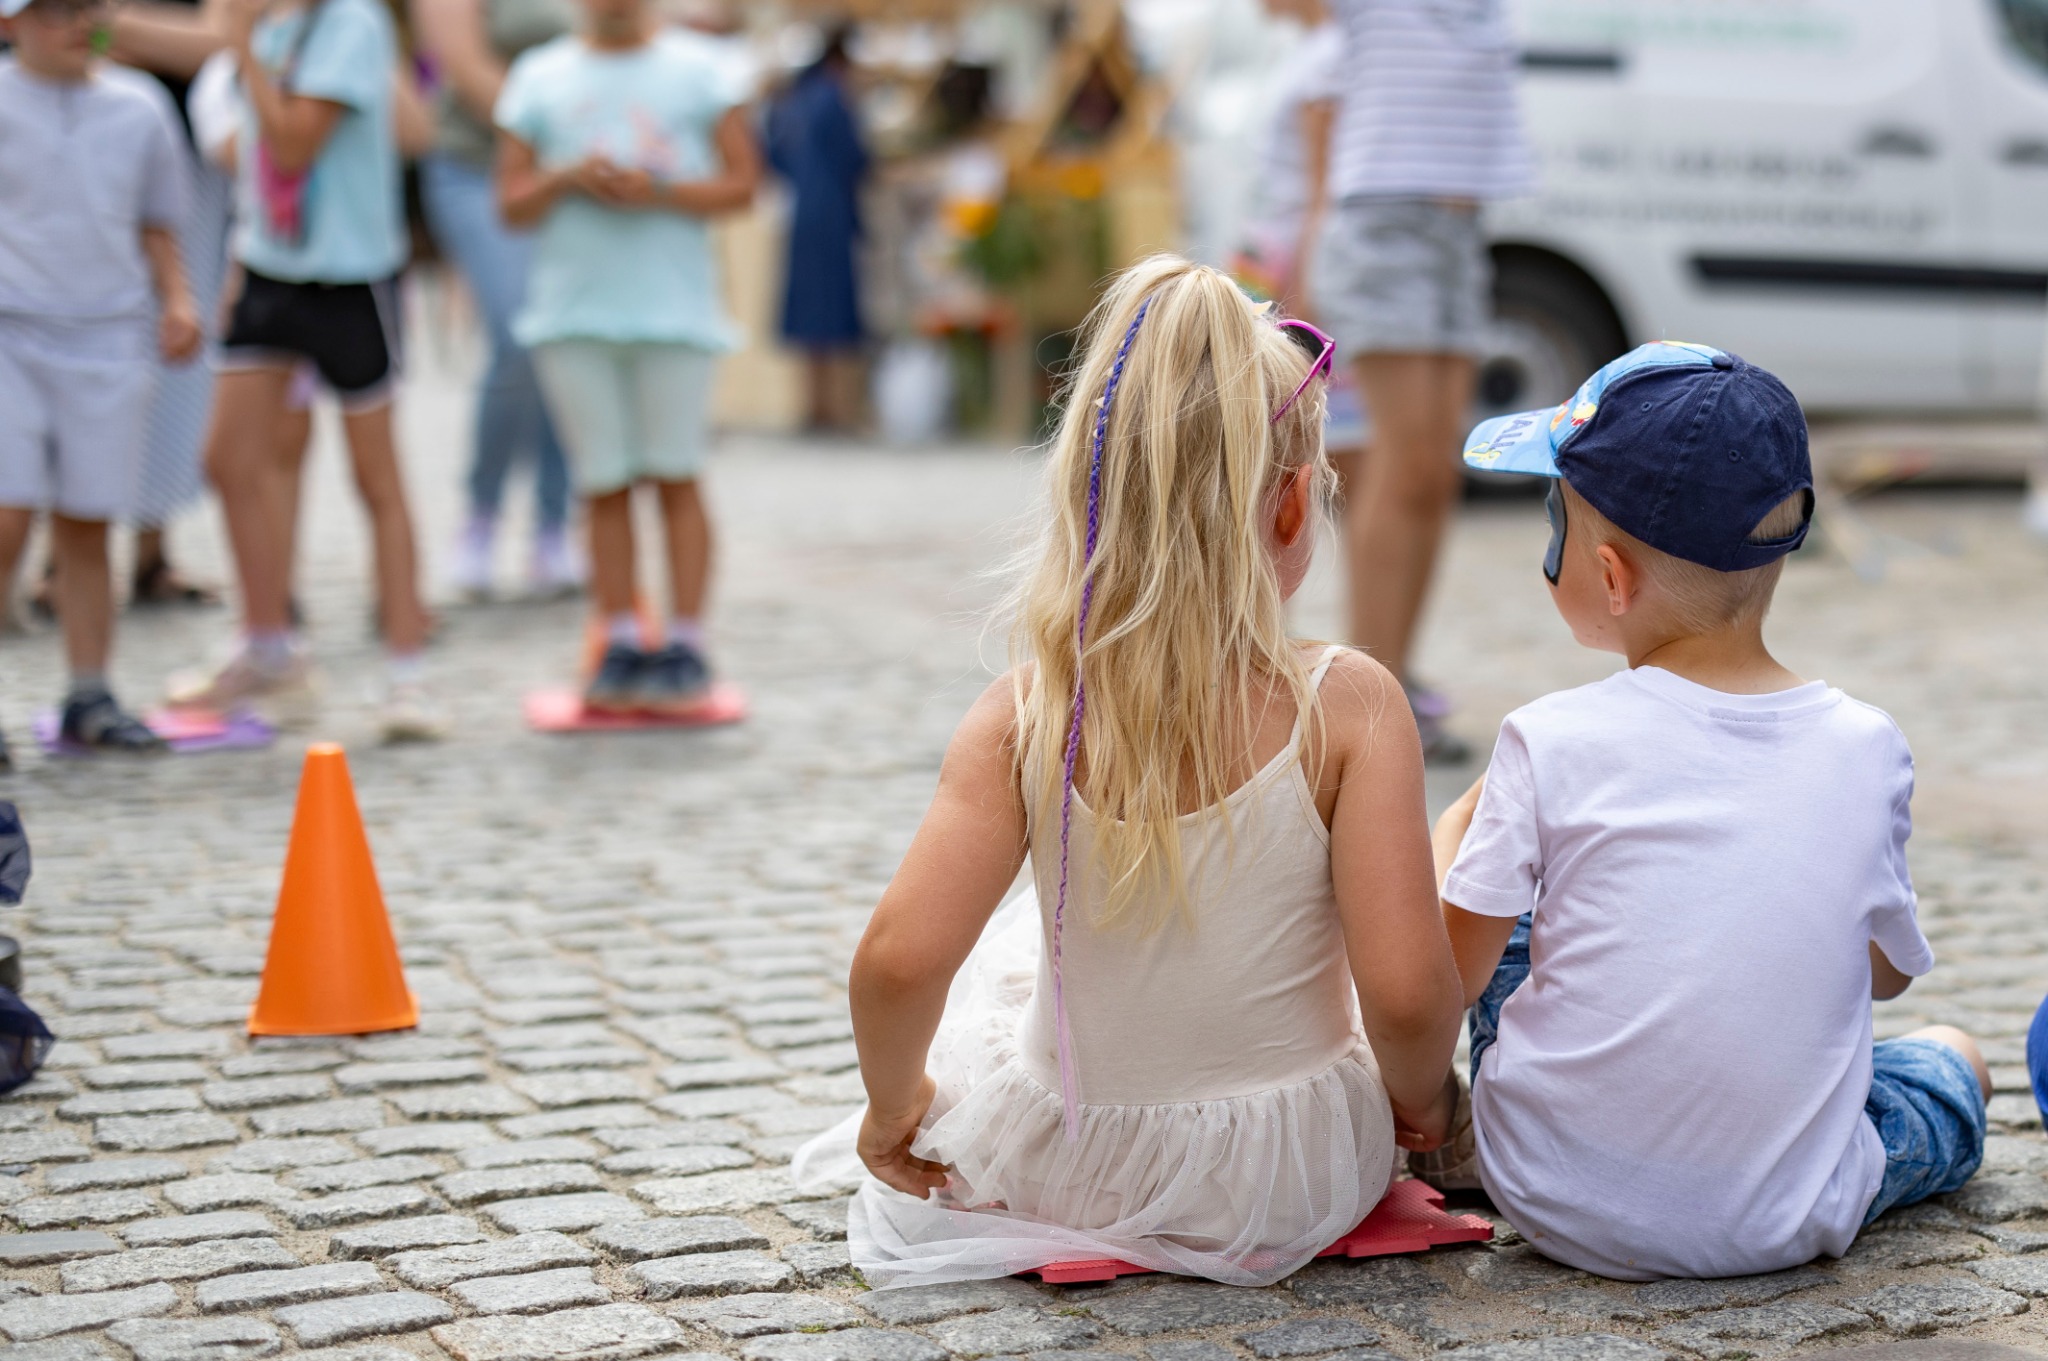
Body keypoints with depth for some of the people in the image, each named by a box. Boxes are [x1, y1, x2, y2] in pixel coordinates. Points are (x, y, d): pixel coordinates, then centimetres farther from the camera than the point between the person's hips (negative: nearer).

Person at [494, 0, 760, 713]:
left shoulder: (697, 68, 7)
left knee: (676, 477, -2)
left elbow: (742, 184, 2)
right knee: (604, 485, 2)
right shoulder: (539, 75, 13)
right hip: (573, 312, 2)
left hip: (675, 309, -2)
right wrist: (567, 179, -9)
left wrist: (658, 192, -13)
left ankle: (686, 646, 3)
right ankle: (621, 645, 8)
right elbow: (511, 203, 11)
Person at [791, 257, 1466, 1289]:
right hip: (1297, 1190, -1)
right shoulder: (1347, 709, -19)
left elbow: (896, 961, -21)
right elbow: (1406, 995, -22)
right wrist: (1412, 1102, 0)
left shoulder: (1026, 715, -15)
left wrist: (892, 1106, -2)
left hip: (1059, 1172, 1)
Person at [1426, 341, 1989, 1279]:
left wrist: (1447, 844, 13)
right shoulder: (1866, 750, -9)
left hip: (1557, 1204, -1)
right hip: (1784, 1226, 1)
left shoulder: (1553, 745, -16)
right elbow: (1890, 971, 6)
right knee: (1953, 1062, 30)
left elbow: (1450, 979, -7)